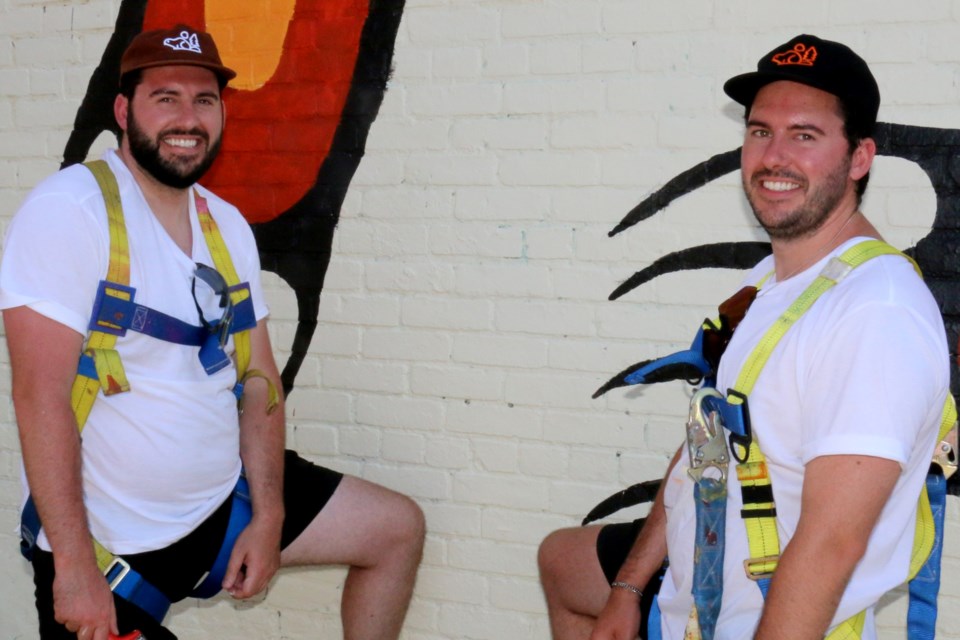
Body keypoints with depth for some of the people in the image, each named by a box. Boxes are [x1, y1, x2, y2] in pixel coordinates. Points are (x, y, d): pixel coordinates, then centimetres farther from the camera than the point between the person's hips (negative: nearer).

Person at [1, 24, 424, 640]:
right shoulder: (69, 209, -18)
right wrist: (74, 564, -24)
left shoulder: (228, 225, 5)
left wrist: (268, 518, -2)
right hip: (111, 539, -6)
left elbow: (258, 377, 6)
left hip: (227, 497, 7)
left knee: (399, 528, 9)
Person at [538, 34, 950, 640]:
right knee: (561, 557, 27)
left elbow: (832, 543, -31)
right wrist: (627, 588, 9)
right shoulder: (767, 280, 4)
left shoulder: (877, 313, -28)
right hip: (690, 580, 10)